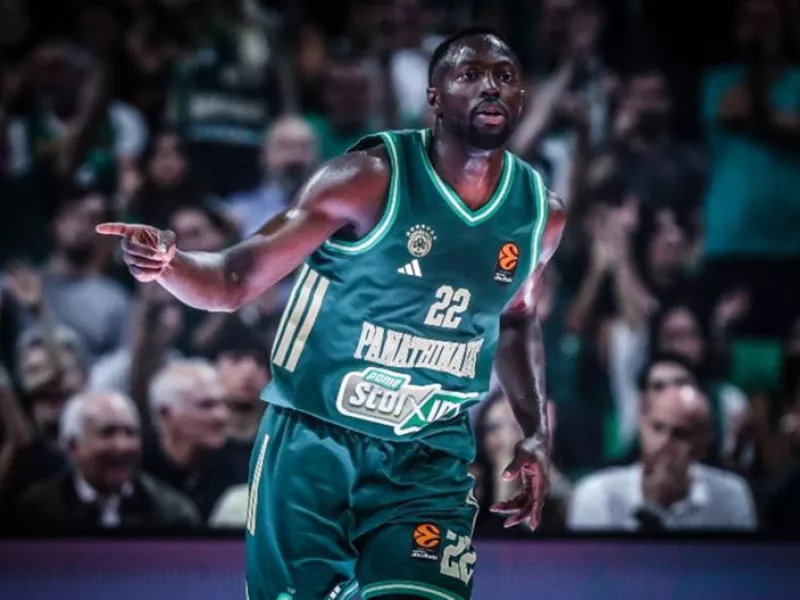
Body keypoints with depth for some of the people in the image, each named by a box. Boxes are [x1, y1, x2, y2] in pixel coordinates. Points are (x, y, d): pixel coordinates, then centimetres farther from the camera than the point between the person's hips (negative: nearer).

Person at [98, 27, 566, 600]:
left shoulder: (541, 214, -1)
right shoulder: (369, 180, -16)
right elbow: (235, 280, -16)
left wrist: (537, 434, 13)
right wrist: (168, 262, -37)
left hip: (430, 461, 3)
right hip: (313, 443, -3)